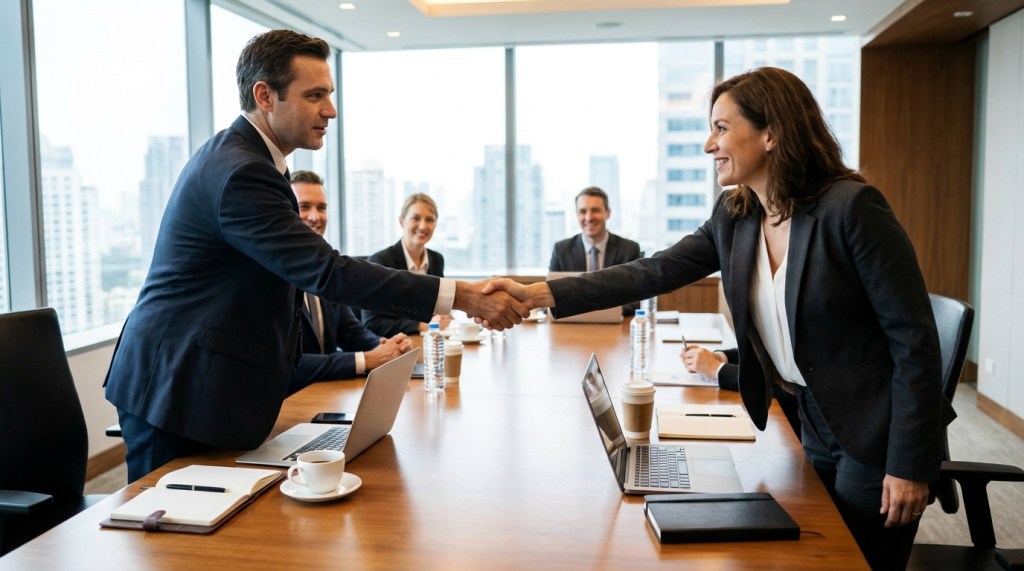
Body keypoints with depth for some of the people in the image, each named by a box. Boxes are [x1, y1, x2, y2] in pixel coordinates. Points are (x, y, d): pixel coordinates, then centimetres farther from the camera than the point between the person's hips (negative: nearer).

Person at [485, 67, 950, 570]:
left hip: (876, 435, -6)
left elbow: (914, 339, -19)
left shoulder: (852, 207, -21)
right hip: (815, 427, 6)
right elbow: (657, 272, -8)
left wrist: (909, 465, -18)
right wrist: (540, 294, -17)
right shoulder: (733, 215, -2)